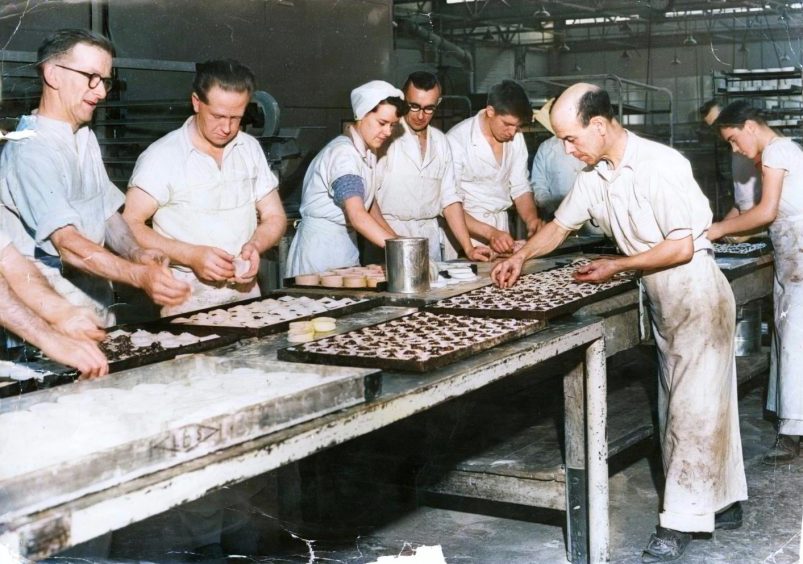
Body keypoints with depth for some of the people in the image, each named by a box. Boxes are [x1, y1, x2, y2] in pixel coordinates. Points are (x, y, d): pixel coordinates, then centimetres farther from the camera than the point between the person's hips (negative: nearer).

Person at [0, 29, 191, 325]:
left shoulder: (86, 138, 11)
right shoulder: (30, 149, -18)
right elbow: (67, 244, -26)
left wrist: (135, 253, -7)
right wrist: (140, 276, -38)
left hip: (98, 305, 8)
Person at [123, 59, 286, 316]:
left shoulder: (250, 148, 11)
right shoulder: (162, 156, -5)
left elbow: (274, 217, 16)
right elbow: (129, 225, -9)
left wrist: (255, 246, -6)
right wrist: (192, 255, -18)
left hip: (245, 293, 4)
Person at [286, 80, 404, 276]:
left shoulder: (368, 152, 9)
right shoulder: (342, 153, -20)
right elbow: (357, 216, -30)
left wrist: (397, 240, 6)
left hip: (346, 243, 9)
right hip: (321, 245, -9)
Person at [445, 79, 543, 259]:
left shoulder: (516, 138, 1)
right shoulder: (457, 141, -18)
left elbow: (520, 188, 8)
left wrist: (532, 219, -13)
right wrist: (490, 233, -31)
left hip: (500, 228, 5)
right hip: (465, 226, -5)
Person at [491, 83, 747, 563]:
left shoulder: (661, 165, -21)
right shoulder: (594, 177, 3)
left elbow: (682, 247, -22)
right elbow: (561, 225, 17)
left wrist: (618, 266, -15)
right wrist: (521, 257, 3)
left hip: (698, 294, -9)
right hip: (663, 302, 9)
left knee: (694, 407, -4)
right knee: (682, 404, 13)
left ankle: (682, 520, 1)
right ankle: (724, 504, 25)